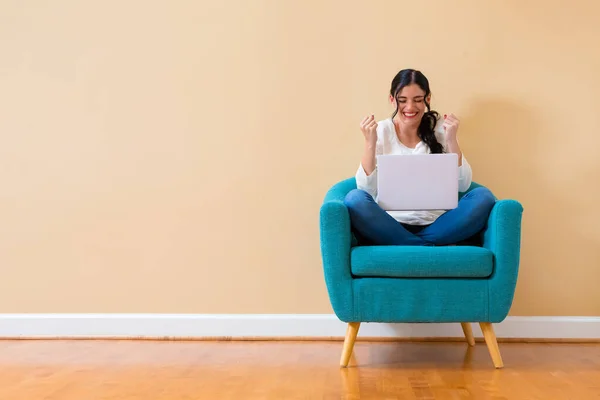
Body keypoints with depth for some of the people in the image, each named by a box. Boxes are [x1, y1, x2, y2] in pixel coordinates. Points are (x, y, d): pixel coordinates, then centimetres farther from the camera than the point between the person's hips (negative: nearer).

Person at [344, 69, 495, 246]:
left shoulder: (440, 128, 5)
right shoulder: (381, 131, 3)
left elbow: (462, 185, -1)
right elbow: (367, 189, -6)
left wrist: (452, 140, -10)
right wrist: (370, 143, -14)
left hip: (435, 224, 1)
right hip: (390, 224, -1)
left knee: (483, 196, -22)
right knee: (355, 199, -30)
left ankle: (411, 246, -19)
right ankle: (430, 247, -19)